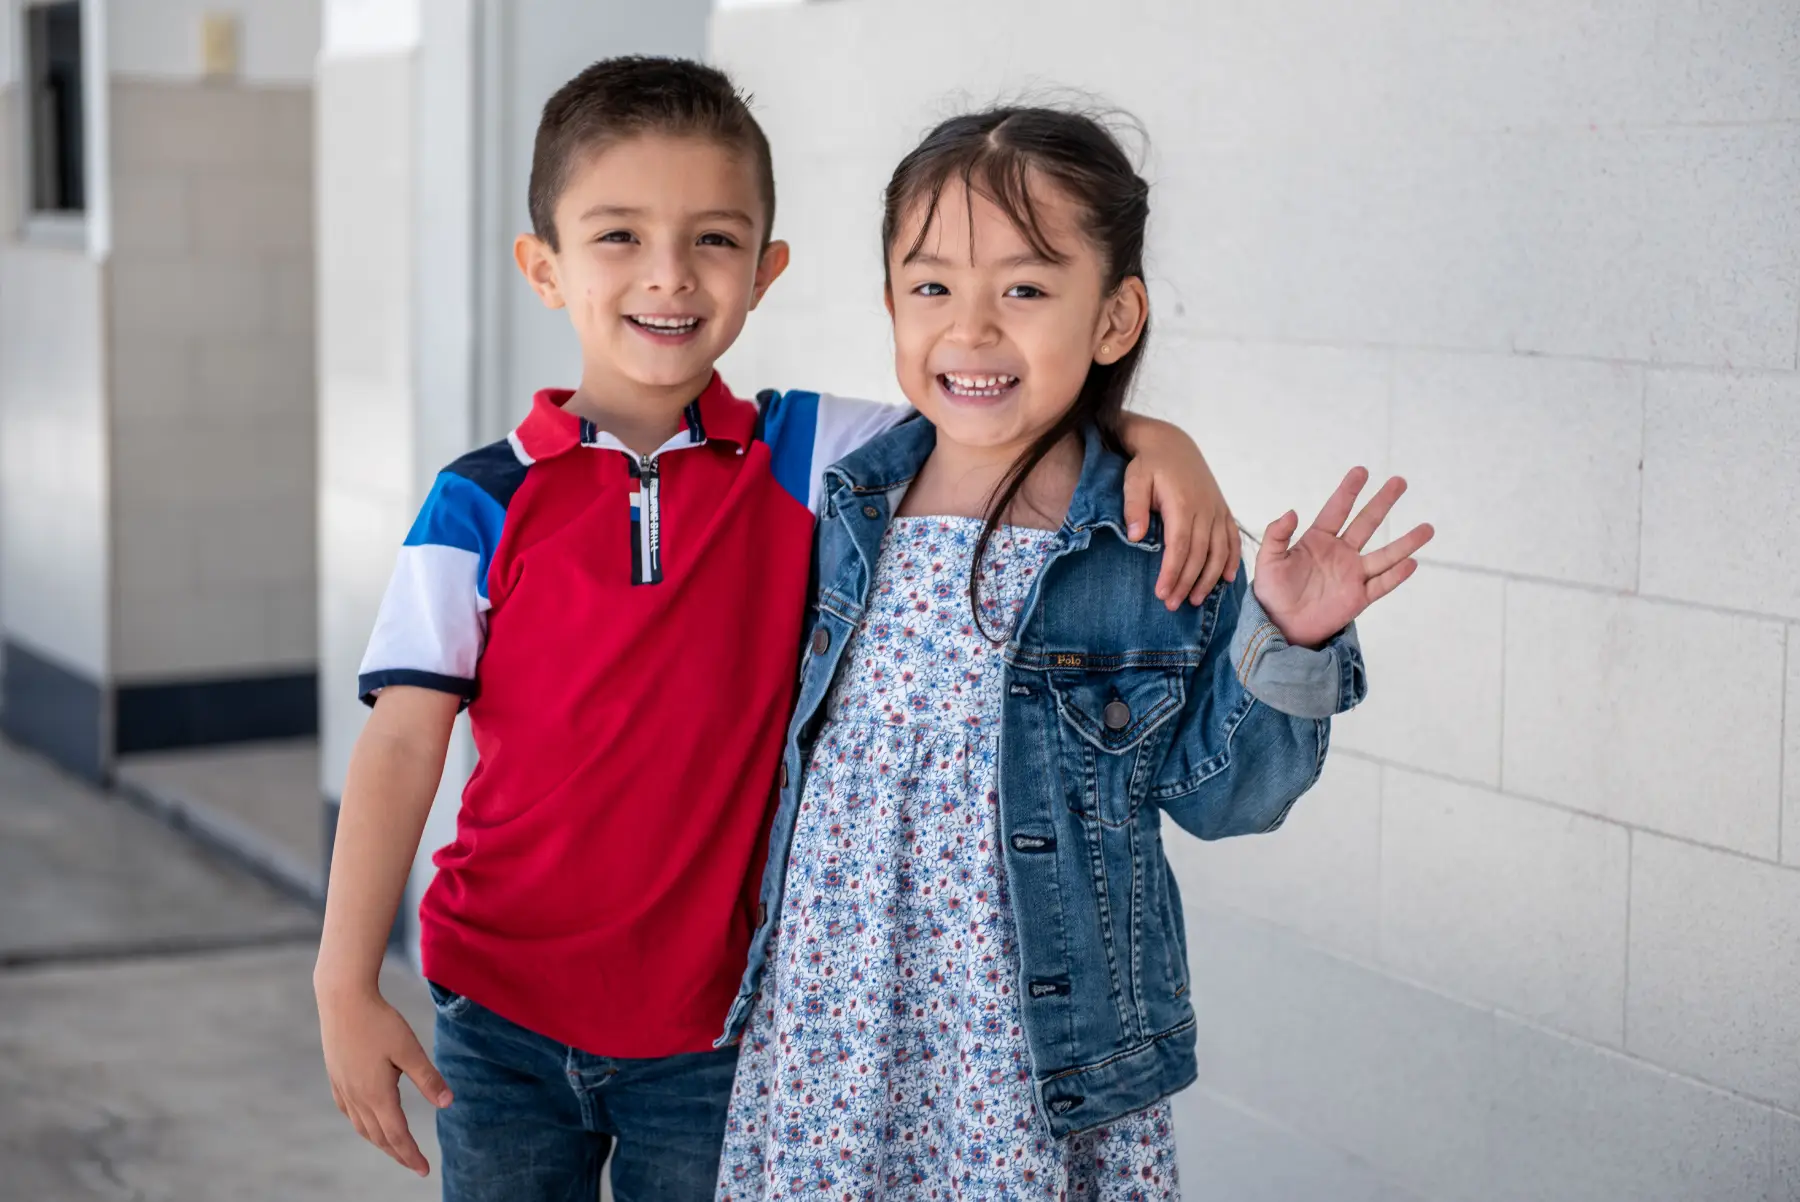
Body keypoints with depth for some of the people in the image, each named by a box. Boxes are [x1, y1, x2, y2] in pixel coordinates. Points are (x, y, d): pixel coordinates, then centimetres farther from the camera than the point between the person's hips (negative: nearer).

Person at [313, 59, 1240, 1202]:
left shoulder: (804, 458, -3)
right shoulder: (483, 504, -6)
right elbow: (404, 739, -9)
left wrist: (1156, 440, -21)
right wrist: (347, 985, -14)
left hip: (716, 1030, 1)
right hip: (500, 1020, 0)